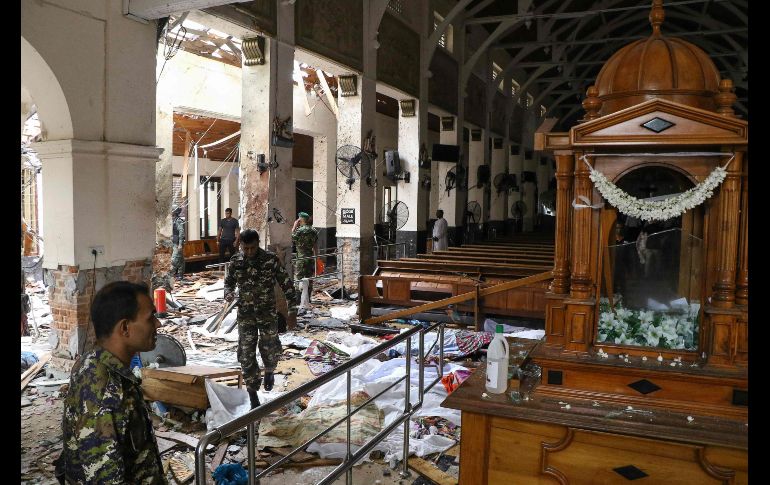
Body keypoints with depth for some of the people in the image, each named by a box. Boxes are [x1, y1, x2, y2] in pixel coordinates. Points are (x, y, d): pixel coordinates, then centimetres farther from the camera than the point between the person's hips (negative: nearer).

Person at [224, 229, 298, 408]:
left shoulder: (271, 260, -11)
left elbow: (286, 285, -7)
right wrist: (228, 293, -11)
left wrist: (292, 311, -10)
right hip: (245, 315, 2)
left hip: (268, 313, -2)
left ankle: (269, 371, 40)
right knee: (246, 355, 1)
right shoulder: (235, 261, -2)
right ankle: (253, 398, 14)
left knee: (269, 350, 3)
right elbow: (229, 281, 13)